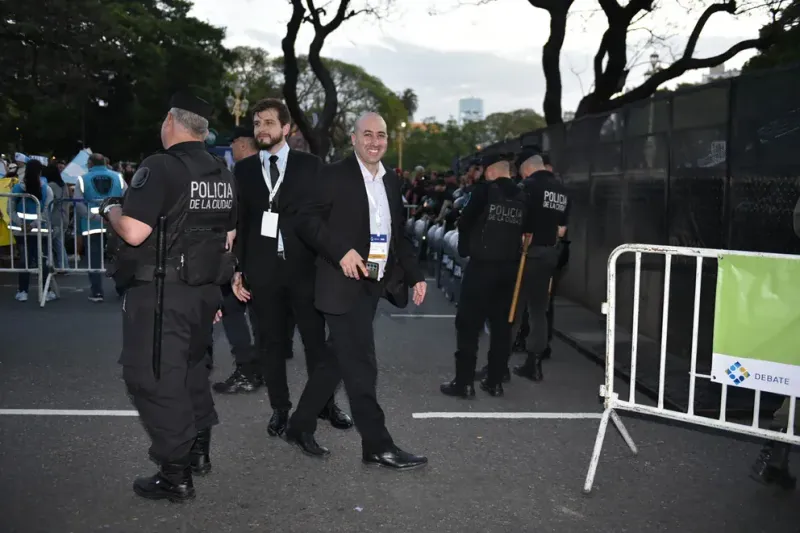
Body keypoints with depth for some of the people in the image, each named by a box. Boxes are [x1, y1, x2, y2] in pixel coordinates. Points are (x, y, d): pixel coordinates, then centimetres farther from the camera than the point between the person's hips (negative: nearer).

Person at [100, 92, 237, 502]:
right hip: (205, 289, 8)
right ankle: (199, 451, 33)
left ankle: (175, 475, 8)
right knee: (191, 367, 22)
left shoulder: (160, 167, -16)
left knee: (154, 377, 2)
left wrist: (110, 209, -3)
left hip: (160, 292, -8)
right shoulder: (223, 173, 7)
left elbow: (134, 233, -23)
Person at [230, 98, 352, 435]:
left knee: (316, 339, 7)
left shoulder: (310, 165, 3)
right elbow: (238, 222, 7)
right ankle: (280, 408, 23)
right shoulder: (244, 170, 8)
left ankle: (325, 403, 23)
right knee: (271, 342, 9)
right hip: (262, 269, 2)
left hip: (304, 267, -1)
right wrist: (237, 269, 3)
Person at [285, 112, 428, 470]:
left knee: (339, 360, 13)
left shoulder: (392, 181, 14)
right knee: (361, 366, -5)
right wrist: (341, 251, -21)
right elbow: (306, 219, -11)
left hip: (373, 285, 7)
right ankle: (378, 446, 5)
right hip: (343, 284, -7)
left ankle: (300, 427, 28)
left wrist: (415, 275, 9)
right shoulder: (335, 175, -6)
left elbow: (400, 234, 18)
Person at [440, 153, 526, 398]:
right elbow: (525, 231, 7)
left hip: (482, 265, -5)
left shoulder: (485, 191, -8)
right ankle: (495, 381, 16)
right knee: (502, 324, 11)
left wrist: (464, 249, 12)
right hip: (509, 267, 5)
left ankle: (464, 382, 2)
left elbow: (464, 222, -4)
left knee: (468, 324, 2)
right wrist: (511, 251, 13)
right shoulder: (522, 197, 5)